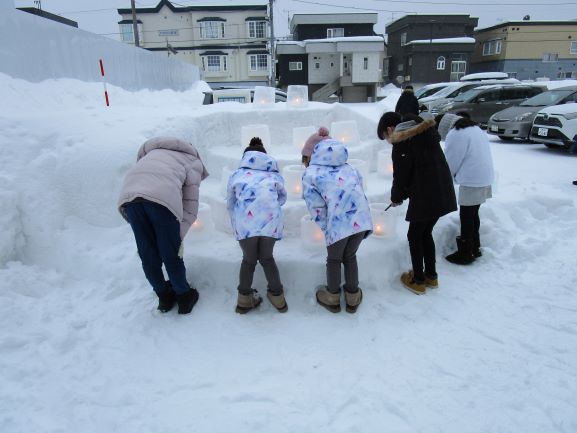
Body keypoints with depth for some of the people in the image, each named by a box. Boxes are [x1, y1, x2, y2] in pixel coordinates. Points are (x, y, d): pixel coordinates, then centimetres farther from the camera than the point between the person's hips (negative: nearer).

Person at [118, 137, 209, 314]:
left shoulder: (154, 153, 40)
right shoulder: (193, 161, 25)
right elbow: (191, 205, 13)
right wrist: (179, 235, 14)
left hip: (129, 195, 5)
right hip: (162, 197, -4)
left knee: (147, 254, 16)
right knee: (171, 254, 11)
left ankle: (164, 297, 33)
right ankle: (184, 296, 29)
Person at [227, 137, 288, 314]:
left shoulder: (237, 175, 22)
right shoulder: (273, 174, 25)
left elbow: (230, 204, 24)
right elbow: (282, 198, 30)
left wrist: (236, 225, 39)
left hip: (245, 223, 0)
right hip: (270, 221, 1)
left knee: (249, 259, 22)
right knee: (266, 257, 24)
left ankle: (244, 299, 32)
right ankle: (277, 297, 31)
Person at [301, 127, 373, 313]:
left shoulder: (310, 174, 8)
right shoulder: (347, 168, 25)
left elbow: (317, 209, 0)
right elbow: (360, 187, 19)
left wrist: (326, 228, 13)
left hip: (339, 223, -5)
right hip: (362, 219, 5)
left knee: (334, 259, 21)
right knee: (350, 257, 27)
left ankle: (332, 298, 39)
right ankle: (353, 297, 39)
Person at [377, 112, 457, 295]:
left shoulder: (401, 143, -10)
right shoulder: (426, 132, 16)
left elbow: (401, 176, -8)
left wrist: (396, 197, 11)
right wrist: (403, 194, 16)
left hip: (424, 197, -8)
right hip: (443, 194, 8)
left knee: (414, 237, 9)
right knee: (426, 233, 21)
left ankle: (418, 281, 19)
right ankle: (431, 276, 31)